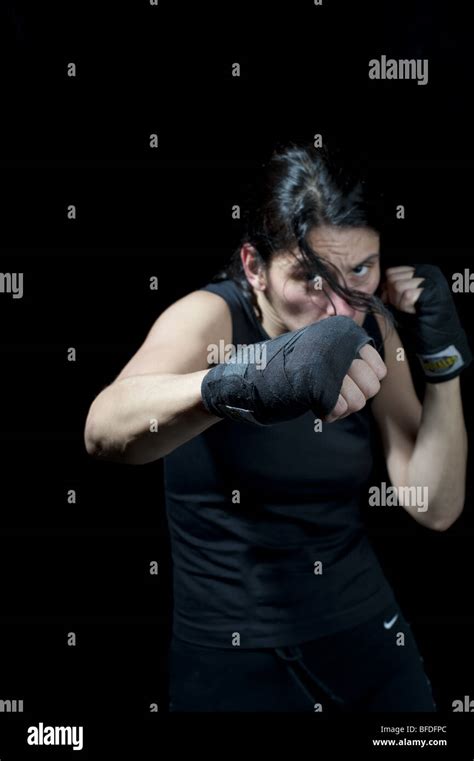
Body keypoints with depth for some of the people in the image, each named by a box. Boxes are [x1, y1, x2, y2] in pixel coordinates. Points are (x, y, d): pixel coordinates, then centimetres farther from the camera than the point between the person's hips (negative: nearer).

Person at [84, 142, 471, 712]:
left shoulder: (371, 329, -3)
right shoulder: (209, 317, -17)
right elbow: (102, 431, -39)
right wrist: (241, 381, -57)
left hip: (368, 633, 4)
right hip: (233, 658, -4)